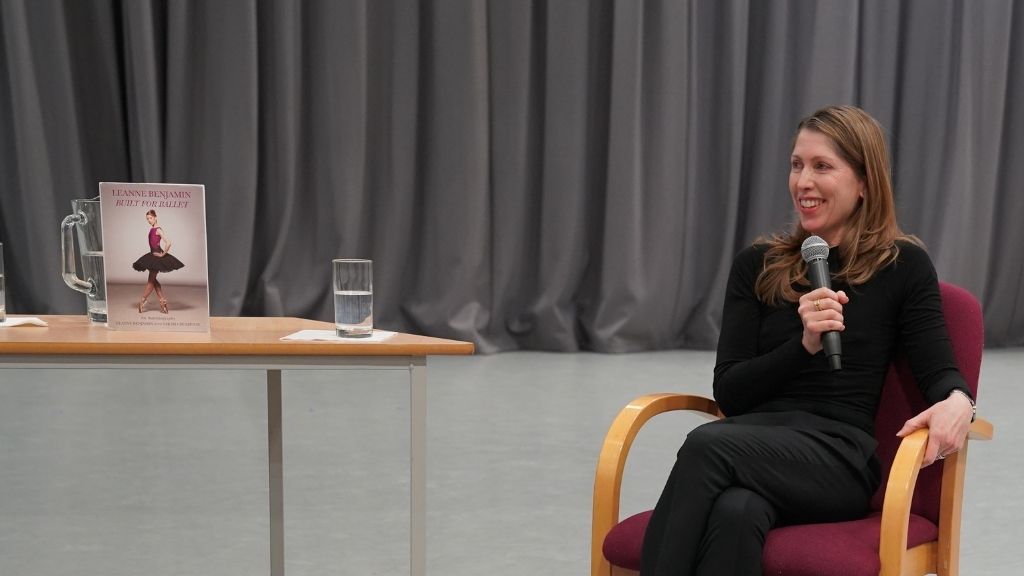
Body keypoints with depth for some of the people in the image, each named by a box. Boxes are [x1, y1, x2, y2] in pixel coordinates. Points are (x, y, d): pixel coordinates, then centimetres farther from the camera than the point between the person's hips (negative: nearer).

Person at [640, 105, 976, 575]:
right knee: (735, 512, -36)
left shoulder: (903, 266, 8)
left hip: (840, 454, -2)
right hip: (755, 437, 2)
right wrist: (804, 345, -11)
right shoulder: (757, 265, 14)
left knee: (707, 446, -33)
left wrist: (957, 401, -25)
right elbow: (729, 393, 7)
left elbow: (939, 372, 0)